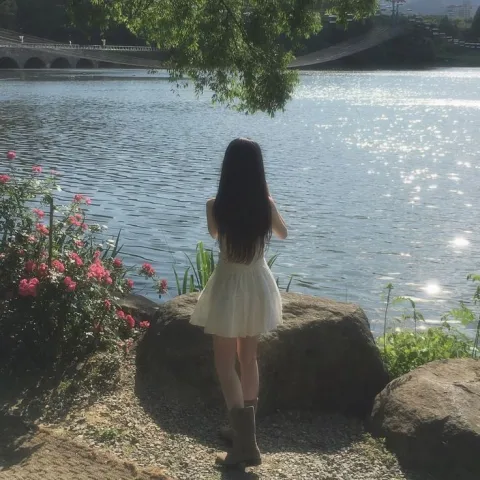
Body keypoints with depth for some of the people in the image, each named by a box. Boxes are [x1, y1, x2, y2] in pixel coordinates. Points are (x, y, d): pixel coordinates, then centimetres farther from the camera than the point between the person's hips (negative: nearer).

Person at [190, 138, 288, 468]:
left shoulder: (216, 206, -16)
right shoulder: (266, 205, -10)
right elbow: (283, 233, 12)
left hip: (229, 286, -3)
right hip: (258, 285, 4)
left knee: (225, 363, 8)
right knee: (249, 359, 19)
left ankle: (246, 443, 2)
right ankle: (245, 430, 33)